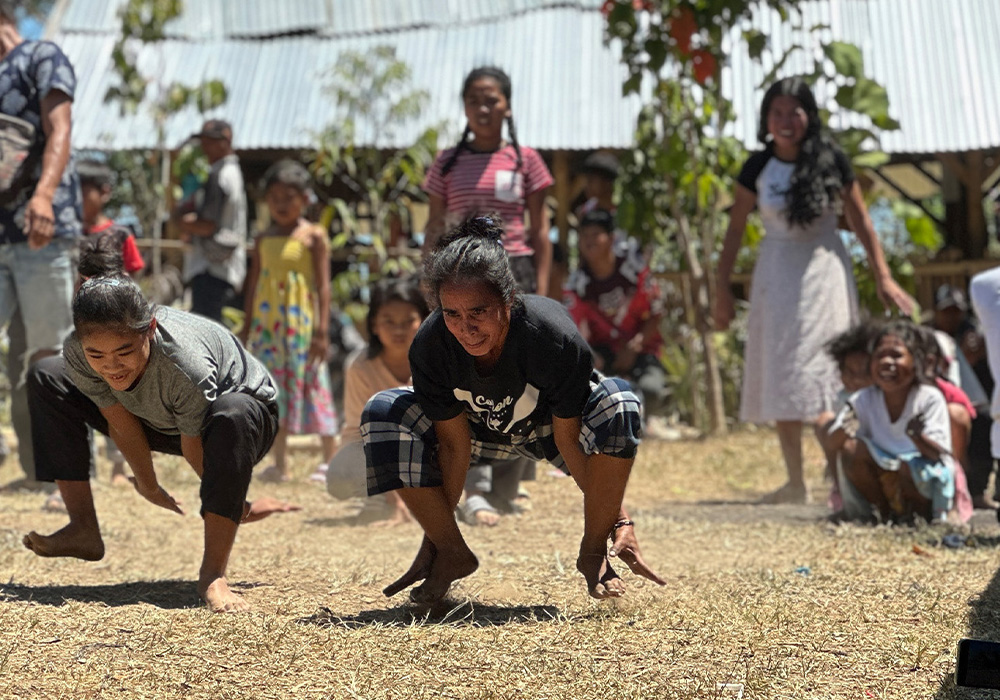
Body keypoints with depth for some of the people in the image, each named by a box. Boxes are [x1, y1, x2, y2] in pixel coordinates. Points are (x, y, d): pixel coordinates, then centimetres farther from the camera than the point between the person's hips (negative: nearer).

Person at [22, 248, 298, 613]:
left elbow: (196, 451, -28)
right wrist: (148, 486, 2)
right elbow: (121, 424, -13)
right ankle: (83, 531, -1)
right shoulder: (77, 354, -28)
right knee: (46, 377, -3)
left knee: (231, 417, -43)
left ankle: (213, 574, -37)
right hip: (159, 420, 6)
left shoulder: (186, 368, -44)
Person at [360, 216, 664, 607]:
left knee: (617, 403, -34)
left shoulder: (554, 337, -38)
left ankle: (594, 551, -18)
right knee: (383, 414, -22)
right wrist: (433, 539, -18)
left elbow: (568, 440, -28)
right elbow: (453, 445, -20)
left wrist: (621, 523, -27)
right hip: (478, 428, 2)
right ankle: (452, 554, -8)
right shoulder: (430, 348, -30)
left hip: (549, 427, -2)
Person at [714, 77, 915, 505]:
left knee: (820, 374, -9)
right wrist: (722, 288, 4)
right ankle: (795, 482, 14)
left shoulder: (831, 161, -6)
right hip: (776, 273, 3)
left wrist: (882, 278, -1)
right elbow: (736, 228, 6)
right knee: (779, 379, 5)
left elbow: (860, 221, 0)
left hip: (823, 270, -3)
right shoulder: (758, 168, -2)